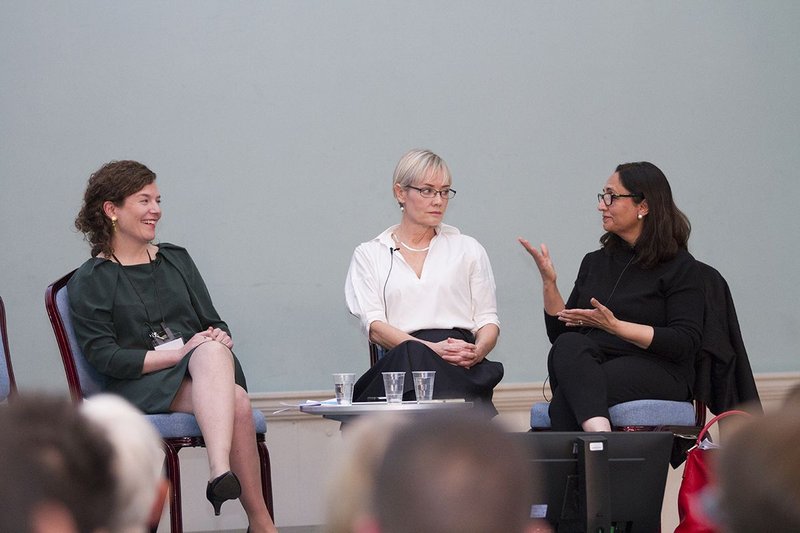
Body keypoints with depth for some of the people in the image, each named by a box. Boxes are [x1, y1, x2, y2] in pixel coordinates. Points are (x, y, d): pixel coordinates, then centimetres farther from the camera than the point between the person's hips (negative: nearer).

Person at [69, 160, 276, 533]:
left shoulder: (176, 260, 23)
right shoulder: (89, 282, 6)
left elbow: (215, 325, 21)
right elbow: (104, 357, -5)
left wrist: (219, 339, -6)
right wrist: (178, 353, -15)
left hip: (206, 369, 4)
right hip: (141, 388, -4)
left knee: (213, 353, -36)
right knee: (237, 403, -34)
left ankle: (220, 473, -55)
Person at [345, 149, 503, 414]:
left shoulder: (468, 249, 24)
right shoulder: (369, 255, 18)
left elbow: (488, 321, 17)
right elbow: (374, 325, 4)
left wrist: (478, 351, -9)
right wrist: (432, 349, -13)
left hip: (461, 364, 0)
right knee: (412, 354, -40)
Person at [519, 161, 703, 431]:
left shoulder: (680, 266, 5)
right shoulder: (595, 262, 23)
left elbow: (685, 343, -7)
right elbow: (560, 333, 21)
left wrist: (614, 326, -13)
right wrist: (549, 283, 5)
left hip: (655, 371, -4)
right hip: (590, 365, 4)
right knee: (568, 346, -34)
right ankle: (600, 436, -55)